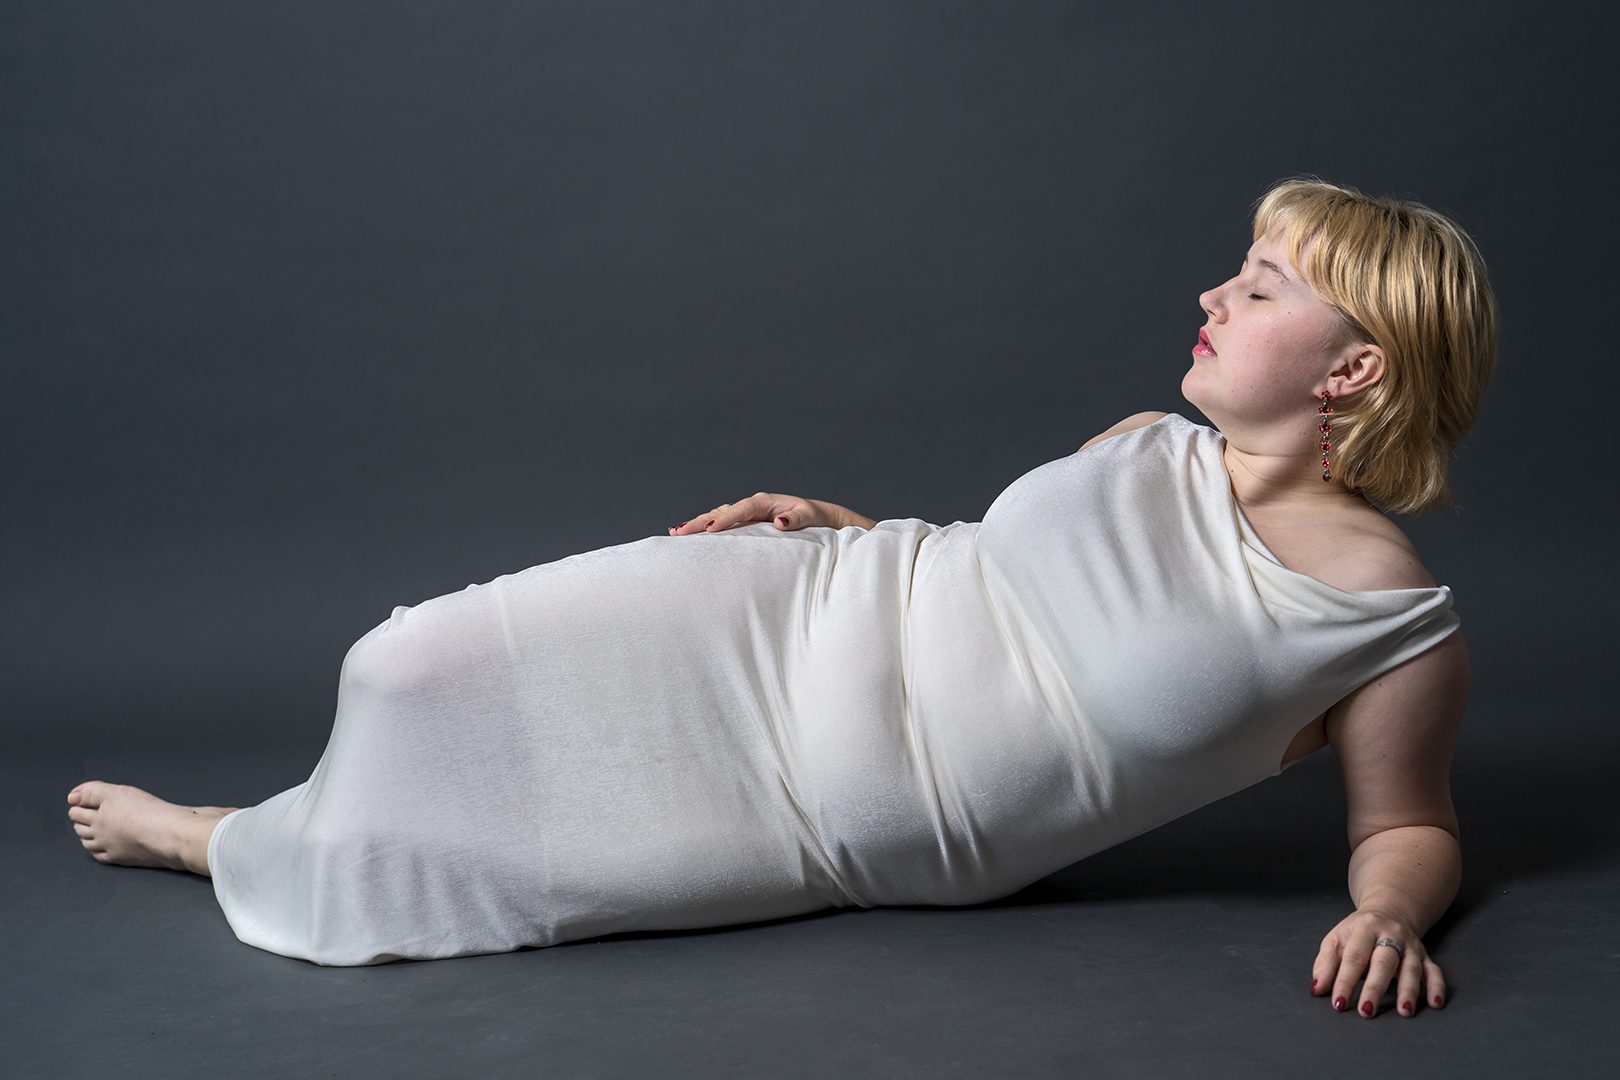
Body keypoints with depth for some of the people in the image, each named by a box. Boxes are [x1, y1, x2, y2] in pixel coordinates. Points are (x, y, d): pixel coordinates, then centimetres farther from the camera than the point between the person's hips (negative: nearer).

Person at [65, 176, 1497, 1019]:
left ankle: (225, 845, 25)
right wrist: (847, 526, 7)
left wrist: (1389, 913, -23)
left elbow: (1408, 828, -1)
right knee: (423, 668, -6)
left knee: (516, 858, -7)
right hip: (810, 612, 4)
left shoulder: (1396, 624, -10)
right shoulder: (1143, 448, 4)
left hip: (856, 831, -3)